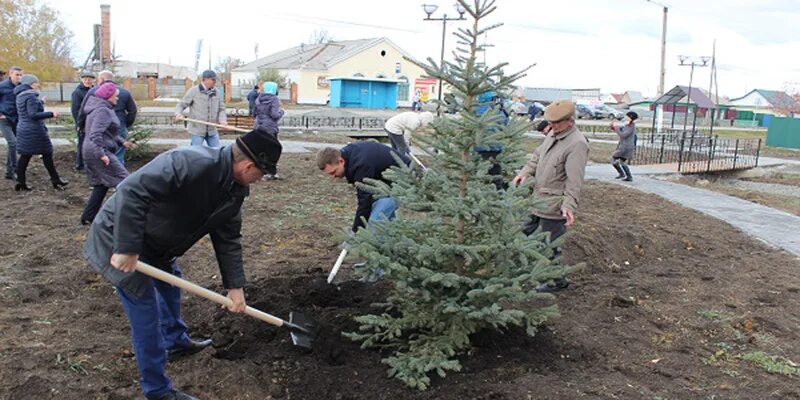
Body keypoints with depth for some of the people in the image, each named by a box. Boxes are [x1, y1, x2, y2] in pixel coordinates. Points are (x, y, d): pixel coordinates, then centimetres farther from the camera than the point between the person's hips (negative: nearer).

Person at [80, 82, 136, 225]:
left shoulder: (104, 109, 17)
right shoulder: (103, 111, -16)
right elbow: (95, 134, -26)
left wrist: (121, 142, 17)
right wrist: (101, 154, -29)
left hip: (91, 151, 11)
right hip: (99, 152, -11)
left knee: (101, 184, 15)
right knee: (122, 179, -8)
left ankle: (88, 216, 17)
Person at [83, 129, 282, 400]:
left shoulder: (235, 189, -4)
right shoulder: (192, 163, -35)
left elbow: (228, 238, 4)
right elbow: (132, 190, -40)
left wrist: (235, 286, 2)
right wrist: (128, 249, -36)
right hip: (121, 237, -10)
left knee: (171, 283, 28)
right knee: (146, 315, -4)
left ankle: (176, 342, 53)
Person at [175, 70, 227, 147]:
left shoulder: (216, 93, 6)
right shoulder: (193, 91, -5)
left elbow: (221, 109, 10)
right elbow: (181, 105, -2)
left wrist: (222, 120, -10)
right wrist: (178, 114, -23)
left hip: (212, 130, 4)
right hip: (197, 130, -4)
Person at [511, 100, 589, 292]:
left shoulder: (577, 144, -21)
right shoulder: (552, 135, 7)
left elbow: (574, 180, -25)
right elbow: (537, 156, 17)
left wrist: (569, 205, -30)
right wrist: (525, 172, 1)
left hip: (554, 205, -9)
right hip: (539, 199, 9)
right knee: (525, 232, 22)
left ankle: (558, 281, 21)